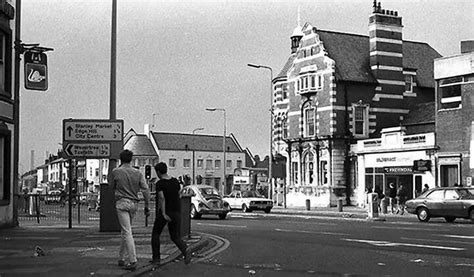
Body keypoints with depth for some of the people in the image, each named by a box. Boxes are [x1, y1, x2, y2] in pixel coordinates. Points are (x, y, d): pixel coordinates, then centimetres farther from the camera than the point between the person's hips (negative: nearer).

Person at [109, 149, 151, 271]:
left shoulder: (116, 172, -3)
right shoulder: (138, 173, 5)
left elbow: (112, 187, 12)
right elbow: (146, 190, 0)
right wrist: (146, 206, 7)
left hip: (122, 203, -4)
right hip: (134, 203, 5)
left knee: (127, 233, -8)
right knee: (124, 231, 17)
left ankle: (133, 261, -14)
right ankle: (122, 258, 23)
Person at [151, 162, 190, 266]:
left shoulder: (159, 183, -11)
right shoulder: (175, 181, 6)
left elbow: (161, 198, -23)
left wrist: (163, 214, -26)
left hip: (165, 212, -5)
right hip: (176, 212, 5)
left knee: (155, 234, 15)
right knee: (175, 237, 10)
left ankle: (156, 258, 13)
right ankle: (186, 252, -17)